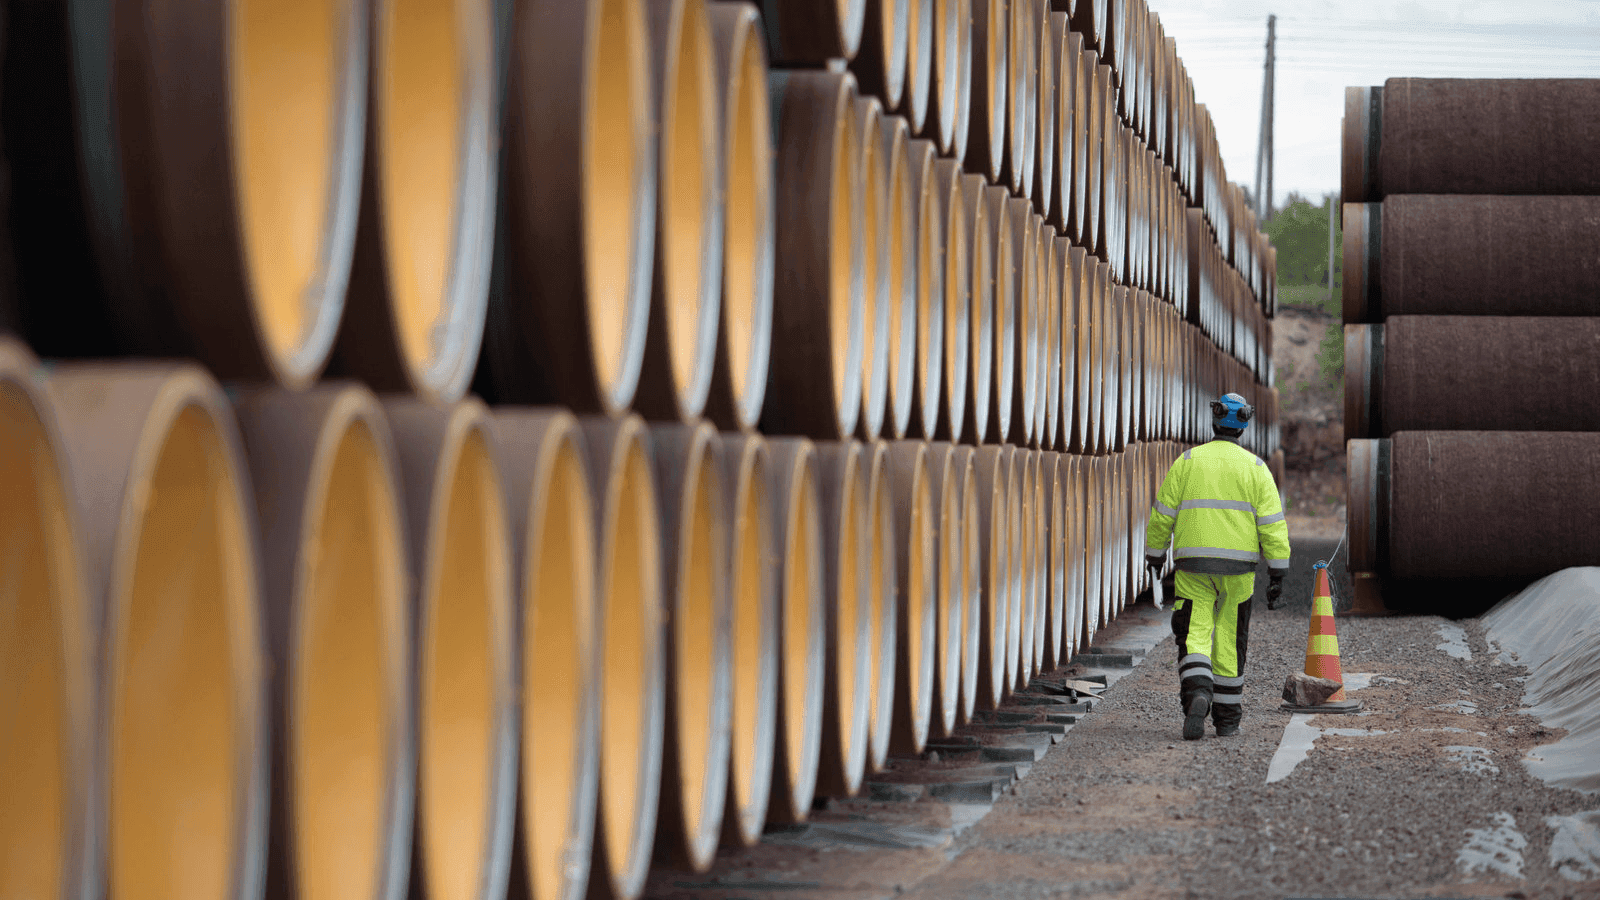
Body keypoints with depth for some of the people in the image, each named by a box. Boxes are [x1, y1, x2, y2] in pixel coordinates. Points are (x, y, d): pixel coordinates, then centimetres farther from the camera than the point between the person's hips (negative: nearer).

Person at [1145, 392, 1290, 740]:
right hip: (1238, 566, 1)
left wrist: (1155, 553, 19)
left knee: (1194, 637, -2)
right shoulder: (1255, 467, 2)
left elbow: (1163, 514, 4)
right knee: (1229, 641, 11)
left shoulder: (1187, 461, 3)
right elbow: (1272, 523, -4)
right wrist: (1277, 573, -2)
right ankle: (1227, 719, 17)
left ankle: (1197, 695, -30)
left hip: (1193, 566, -1)